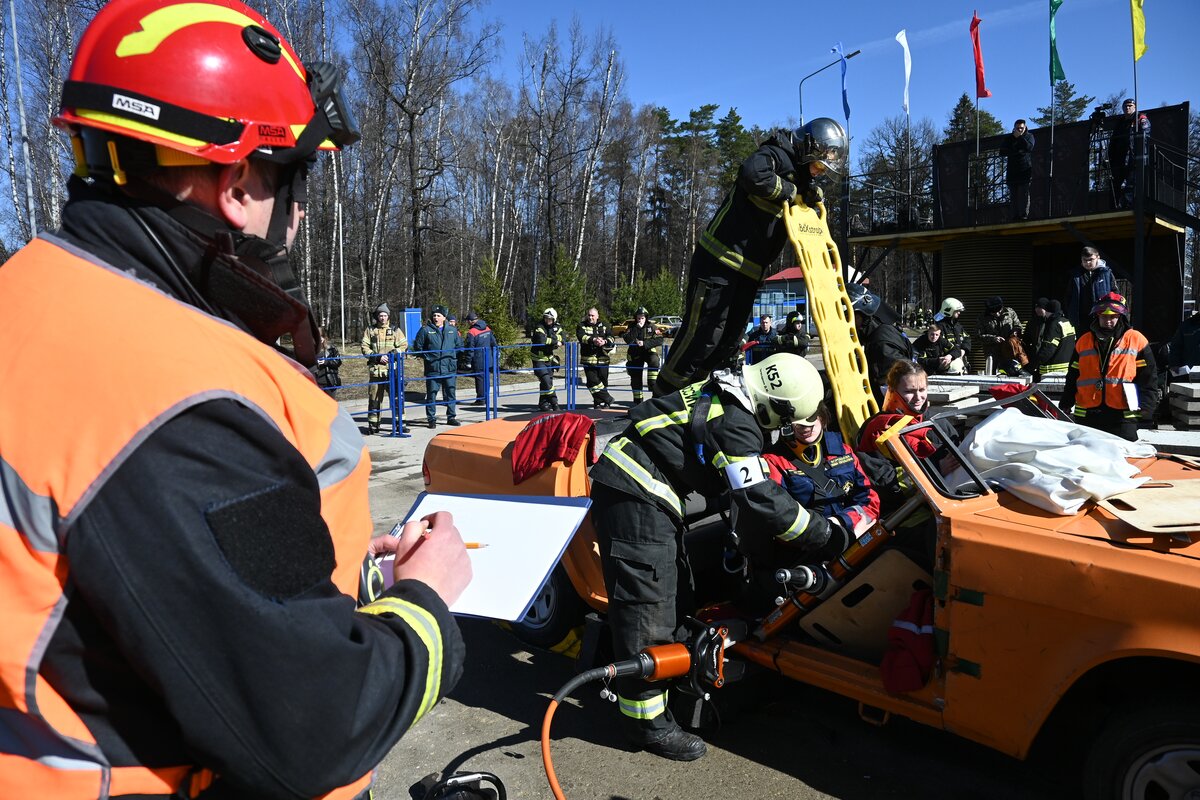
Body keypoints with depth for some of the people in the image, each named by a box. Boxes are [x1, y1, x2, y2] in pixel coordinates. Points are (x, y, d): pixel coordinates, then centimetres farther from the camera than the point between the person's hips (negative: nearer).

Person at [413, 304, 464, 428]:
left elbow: (459, 345, 19)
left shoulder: (452, 330, 9)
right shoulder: (426, 330, -2)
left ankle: (451, 417, 19)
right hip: (432, 369, -3)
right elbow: (417, 346, 3)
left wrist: (455, 358, 11)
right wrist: (426, 357, 0)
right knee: (431, 395, 2)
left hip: (450, 369, 3)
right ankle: (431, 419, 11)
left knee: (451, 394, 8)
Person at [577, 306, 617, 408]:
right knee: (592, 381, -8)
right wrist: (593, 340, -28)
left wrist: (605, 341, -22)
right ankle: (607, 399, 1)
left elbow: (611, 337, 0)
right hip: (588, 359, -1)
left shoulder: (604, 325, 13)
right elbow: (581, 337, -12)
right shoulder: (581, 326, 8)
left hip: (602, 359, 1)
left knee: (603, 380, 4)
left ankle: (599, 402, 16)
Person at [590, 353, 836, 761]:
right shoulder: (735, 423, -18)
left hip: (636, 487, 11)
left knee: (674, 594, 18)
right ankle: (648, 721, 4)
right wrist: (824, 536, -9)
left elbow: (750, 484, 21)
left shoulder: (724, 394, 12)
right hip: (635, 497, -11)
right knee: (647, 606, -5)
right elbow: (759, 499, -19)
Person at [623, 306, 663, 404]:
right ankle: (637, 400, 18)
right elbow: (628, 340, -21)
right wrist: (637, 328, -27)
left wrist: (644, 343, -27)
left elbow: (659, 340, -18)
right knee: (635, 376, 4)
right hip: (635, 354, 2)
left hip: (649, 351, -2)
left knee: (654, 362, -34)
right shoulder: (632, 327, -4)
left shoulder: (651, 326, -7)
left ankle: (653, 385, -26)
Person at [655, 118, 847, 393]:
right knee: (703, 333, -9)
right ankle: (665, 396, 3)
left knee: (729, 342, 9)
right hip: (720, 259, -9)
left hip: (749, 270, 9)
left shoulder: (800, 177, 18)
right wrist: (789, 190, -17)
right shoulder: (776, 155, -9)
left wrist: (811, 195, 0)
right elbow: (752, 174, -31)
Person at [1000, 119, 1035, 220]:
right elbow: (1002, 151, 3)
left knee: (1024, 194, -11)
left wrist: (1020, 136, -7)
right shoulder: (1008, 139, 16)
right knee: (1013, 196, -2)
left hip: (1025, 171, -3)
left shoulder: (1029, 136, 11)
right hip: (1012, 172, 3)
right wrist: (1016, 150, -7)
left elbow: (1029, 147, -9)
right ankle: (1015, 216, -3)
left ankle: (1024, 215, -14)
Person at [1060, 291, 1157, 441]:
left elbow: (1149, 377, 3)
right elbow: (1072, 377, 16)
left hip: (1123, 416, -3)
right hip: (1086, 416, 3)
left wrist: (1145, 408, -6)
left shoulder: (1136, 340, 5)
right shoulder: (1084, 341, 13)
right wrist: (1064, 406, 10)